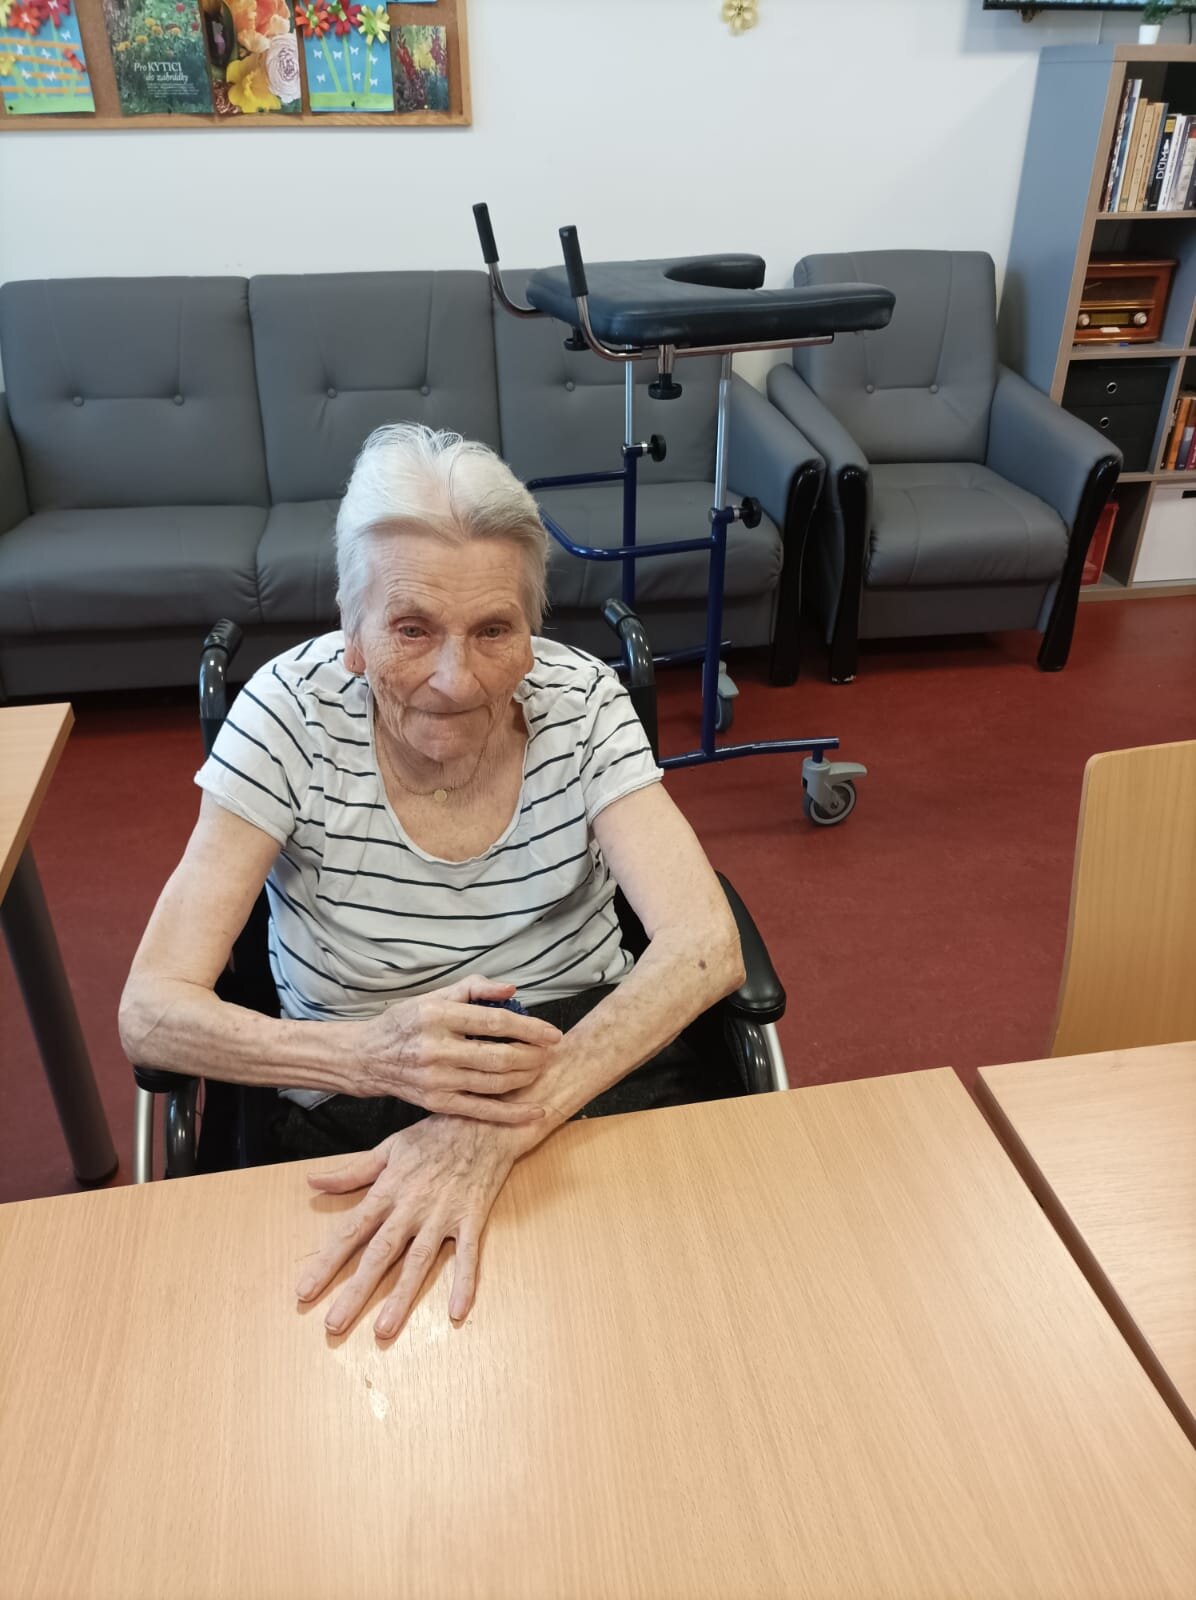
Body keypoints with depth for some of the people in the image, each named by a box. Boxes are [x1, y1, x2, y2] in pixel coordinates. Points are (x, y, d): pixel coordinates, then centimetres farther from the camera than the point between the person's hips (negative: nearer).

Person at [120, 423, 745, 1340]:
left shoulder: (581, 701, -12)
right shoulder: (292, 712, -14)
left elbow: (707, 948, -23)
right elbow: (151, 1010, -18)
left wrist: (501, 1122, -38)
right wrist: (369, 1053, -38)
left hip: (588, 1071, 1)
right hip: (351, 1119, 0)